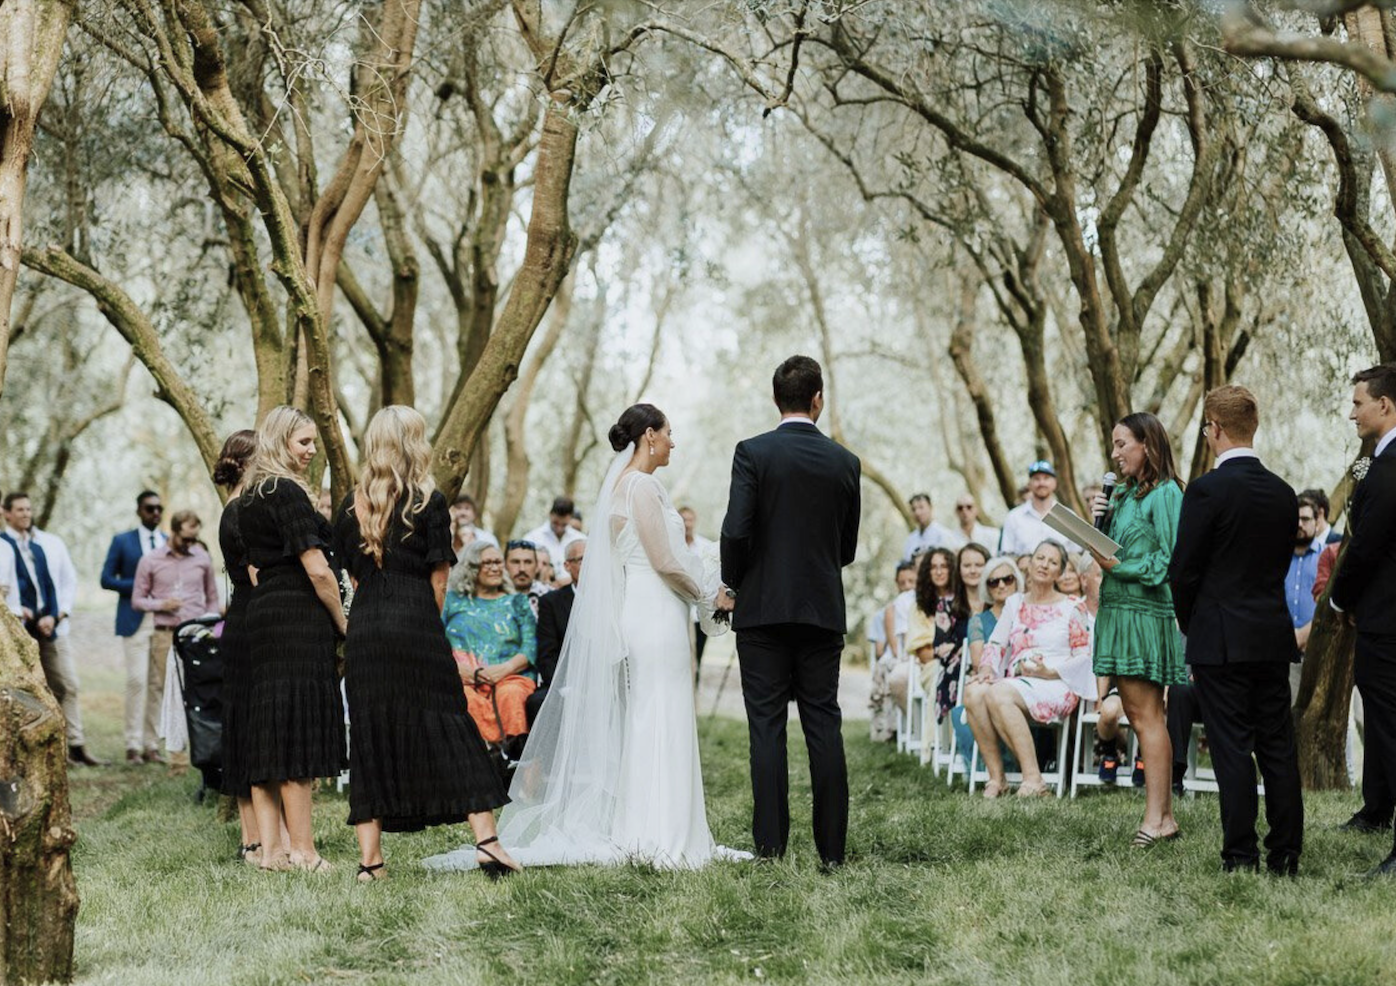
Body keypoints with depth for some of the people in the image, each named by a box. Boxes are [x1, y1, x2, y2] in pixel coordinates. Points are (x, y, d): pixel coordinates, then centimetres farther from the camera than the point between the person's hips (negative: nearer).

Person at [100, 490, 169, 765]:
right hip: (135, 621, -3)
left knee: (158, 684, 2)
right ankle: (133, 746, -8)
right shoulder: (122, 542, 6)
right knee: (137, 681, -11)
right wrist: (138, 586, -11)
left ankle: (152, 745, 6)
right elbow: (106, 579, 3)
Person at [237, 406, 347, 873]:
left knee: (266, 735, 8)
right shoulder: (288, 493, -13)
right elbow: (317, 569, -16)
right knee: (298, 730, -6)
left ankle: (271, 848, 9)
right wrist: (343, 624, -6)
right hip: (298, 619, -9)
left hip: (262, 614, 9)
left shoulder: (249, 497, 16)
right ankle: (302, 851, -4)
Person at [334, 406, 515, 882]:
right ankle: (486, 841, -2)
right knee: (449, 728, 2)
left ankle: (370, 860, 5)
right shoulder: (429, 502, -4)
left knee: (369, 735, 6)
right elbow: (438, 579, -1)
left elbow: (352, 574, 12)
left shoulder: (351, 505, 8)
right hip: (417, 628, -4)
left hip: (364, 629, 4)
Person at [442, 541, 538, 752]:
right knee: (464, 699, -38)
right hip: (461, 679, -1)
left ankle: (513, 749, -42)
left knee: (510, 695, -38)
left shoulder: (517, 602, 24)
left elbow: (530, 647, 12)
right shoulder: (453, 600, 23)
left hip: (510, 677, 1)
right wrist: (458, 667, -9)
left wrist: (504, 668, -8)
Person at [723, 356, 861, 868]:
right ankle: (832, 849, 6)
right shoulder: (845, 462, 4)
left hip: (762, 609, -2)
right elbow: (848, 547, 10)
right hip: (823, 610, 3)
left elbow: (736, 531, -13)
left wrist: (733, 583, 4)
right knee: (824, 725, 5)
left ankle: (770, 846, -1)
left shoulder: (753, 453, -6)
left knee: (767, 727, 0)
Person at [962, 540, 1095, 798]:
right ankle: (996, 776, -25)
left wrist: (1049, 672, -11)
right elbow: (995, 644, 15)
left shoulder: (1072, 608, 7)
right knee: (973, 692, -29)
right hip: (1014, 684, 5)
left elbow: (1085, 657, 3)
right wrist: (987, 668, -7)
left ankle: (1034, 779, -35)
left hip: (1056, 687, -5)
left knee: (999, 695, -36)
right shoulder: (1015, 604, 20)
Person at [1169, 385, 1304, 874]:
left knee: (1232, 748, -2)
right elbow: (1282, 562, 12)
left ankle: (1241, 857, 0)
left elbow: (1183, 570, -9)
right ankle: (1285, 855, 14)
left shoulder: (1207, 489, -12)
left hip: (1221, 639, -6)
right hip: (1274, 637, 6)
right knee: (1278, 747, 9)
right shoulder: (1283, 492, 7)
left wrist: (1189, 625, 7)